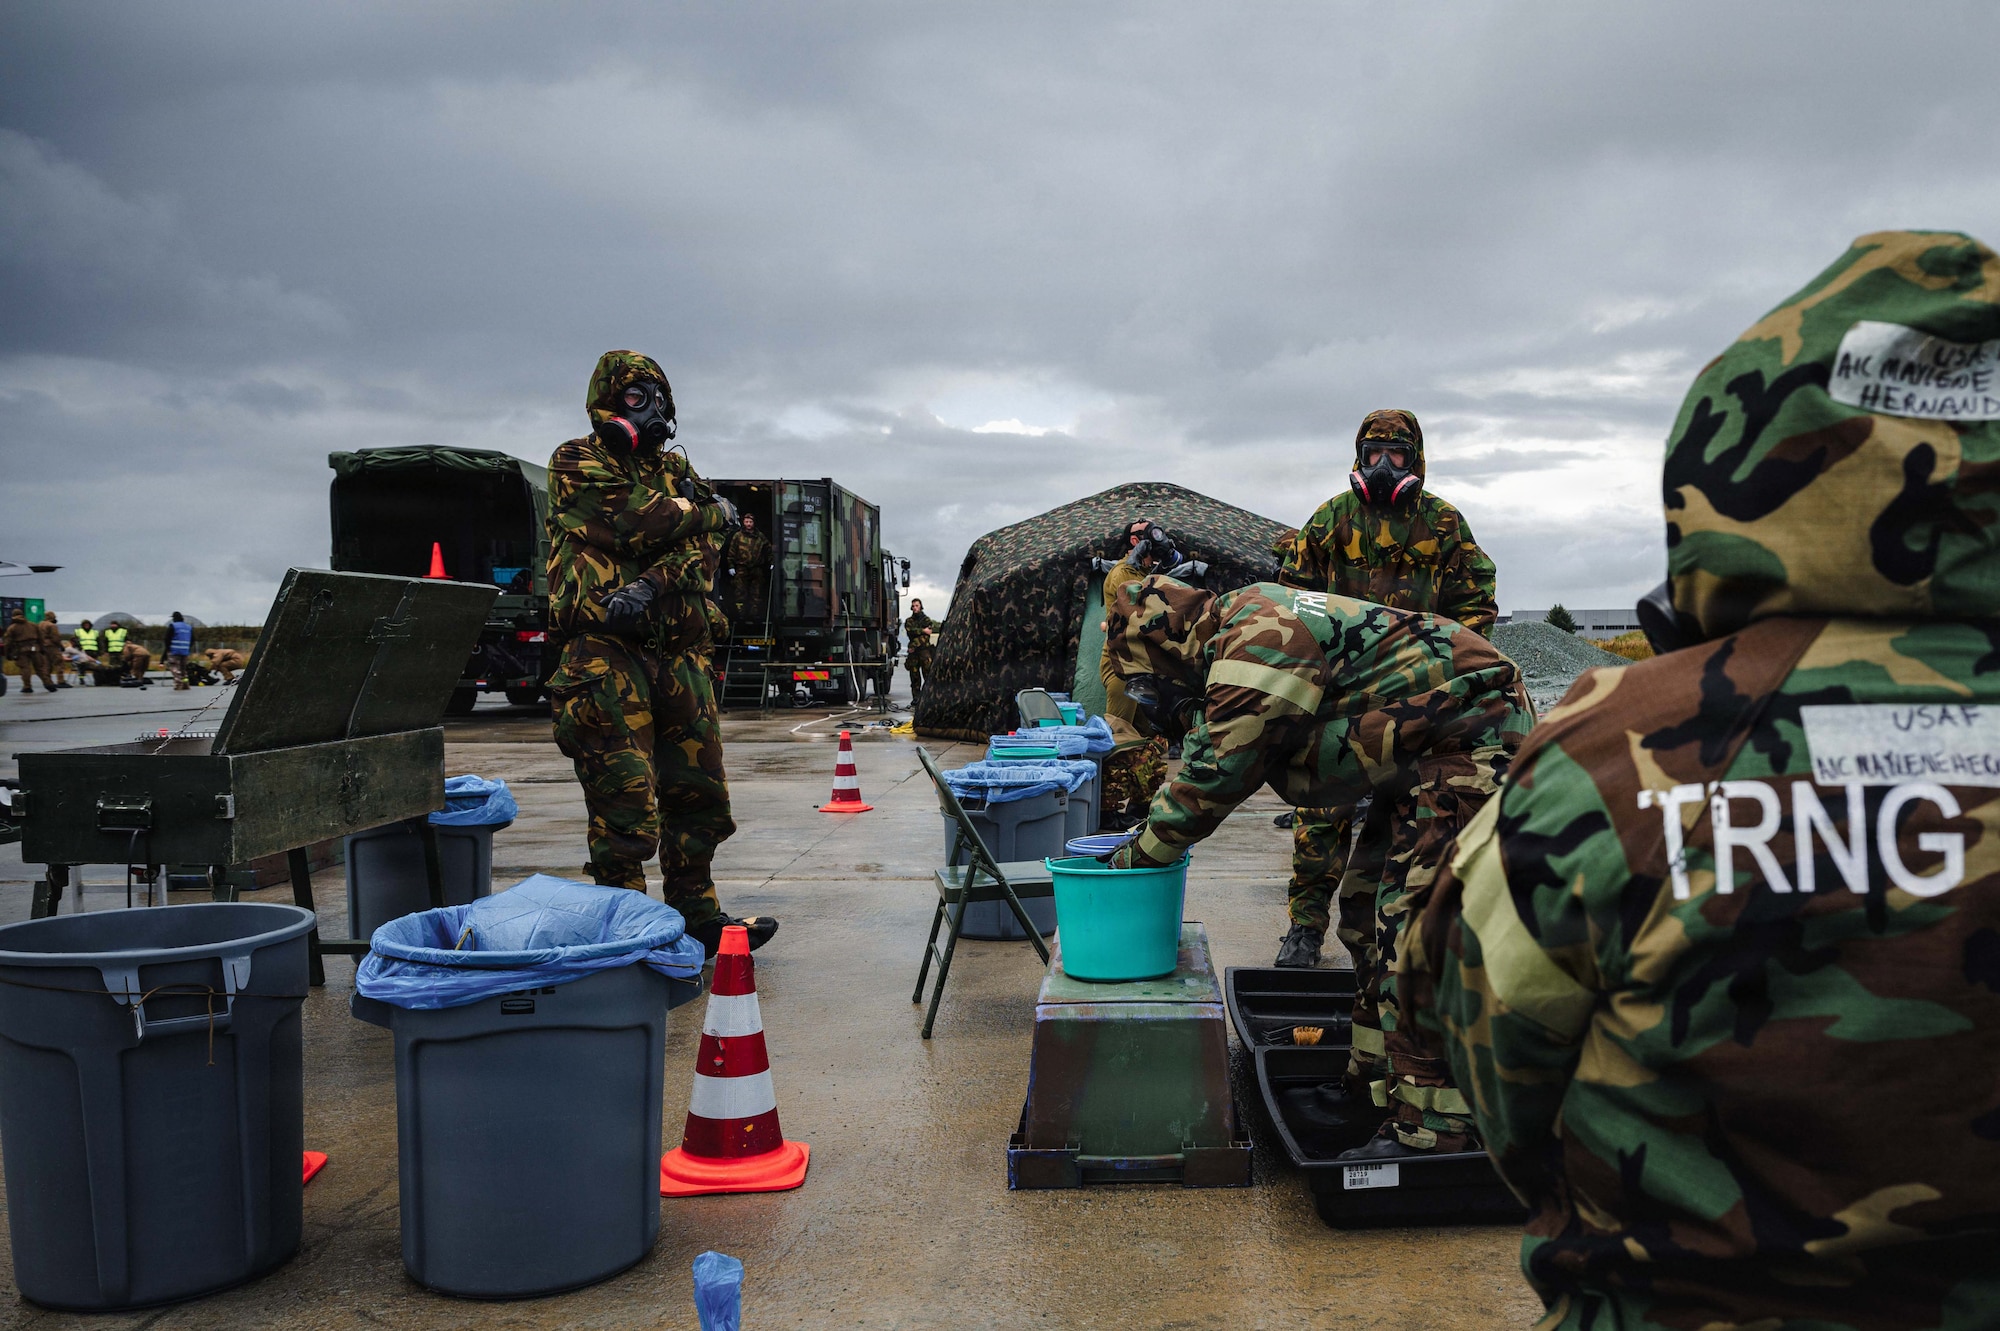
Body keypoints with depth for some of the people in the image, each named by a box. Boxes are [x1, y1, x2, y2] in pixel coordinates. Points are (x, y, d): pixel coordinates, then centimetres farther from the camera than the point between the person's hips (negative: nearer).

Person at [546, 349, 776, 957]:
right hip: (605, 655, -6)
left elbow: (698, 552, 4)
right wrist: (708, 511, 3)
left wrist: (650, 587, -16)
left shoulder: (677, 469, 20)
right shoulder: (578, 463, 2)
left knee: (699, 797, 10)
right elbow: (634, 523, -14)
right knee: (625, 811, -7)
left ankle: (697, 919, 24)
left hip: (680, 653, 6)